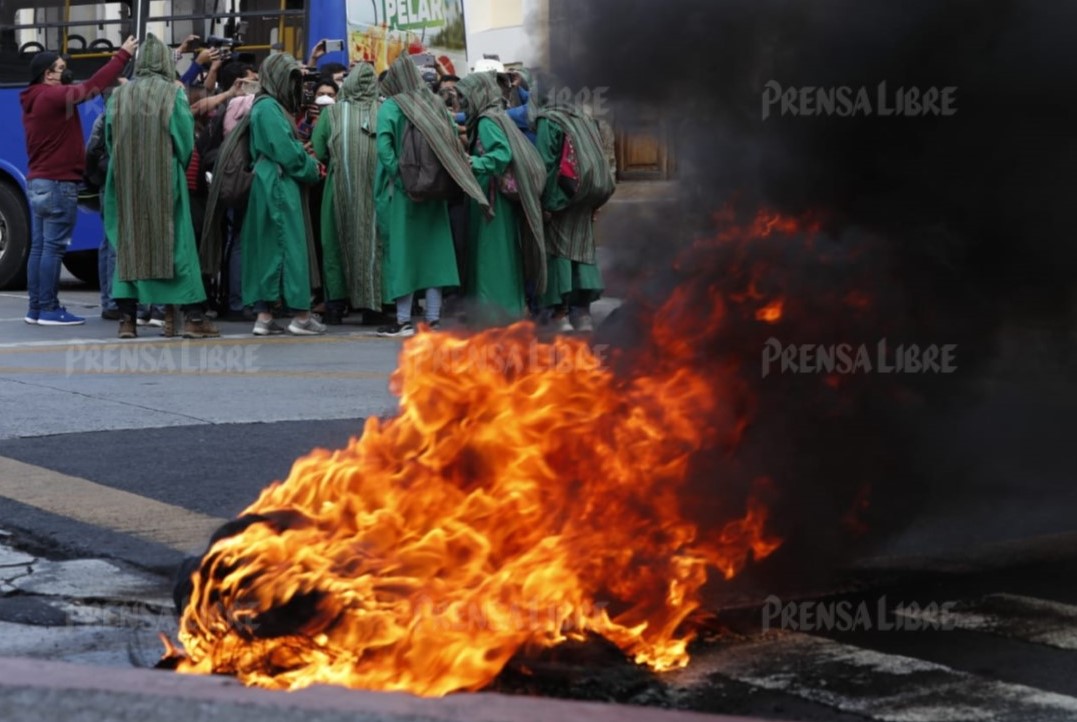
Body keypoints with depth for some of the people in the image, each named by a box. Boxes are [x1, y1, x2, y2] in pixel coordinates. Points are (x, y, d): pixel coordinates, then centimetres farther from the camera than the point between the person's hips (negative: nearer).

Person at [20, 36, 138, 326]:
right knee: (53, 248, -8)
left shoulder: (34, 100, 16)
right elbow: (92, 87, -18)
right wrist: (122, 55, -13)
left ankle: (36, 308, 10)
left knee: (39, 247, 9)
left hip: (38, 182, 10)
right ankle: (48, 309, -8)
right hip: (59, 183, -10)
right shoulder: (54, 96, -14)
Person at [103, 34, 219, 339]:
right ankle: (192, 317, -3)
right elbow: (186, 139, -6)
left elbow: (110, 141, 6)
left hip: (127, 181, 3)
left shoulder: (119, 95, 4)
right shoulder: (173, 93, -5)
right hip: (164, 180, -3)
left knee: (129, 244, 8)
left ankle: (127, 318, 2)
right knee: (176, 242, 0)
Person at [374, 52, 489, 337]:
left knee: (401, 249, 1)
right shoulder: (435, 104, 5)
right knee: (433, 249, 8)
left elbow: (384, 146, -19)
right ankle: (433, 318, 8)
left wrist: (398, 175, -15)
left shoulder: (390, 107, -7)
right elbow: (455, 142, 4)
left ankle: (403, 320, 1)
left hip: (400, 191, -4)